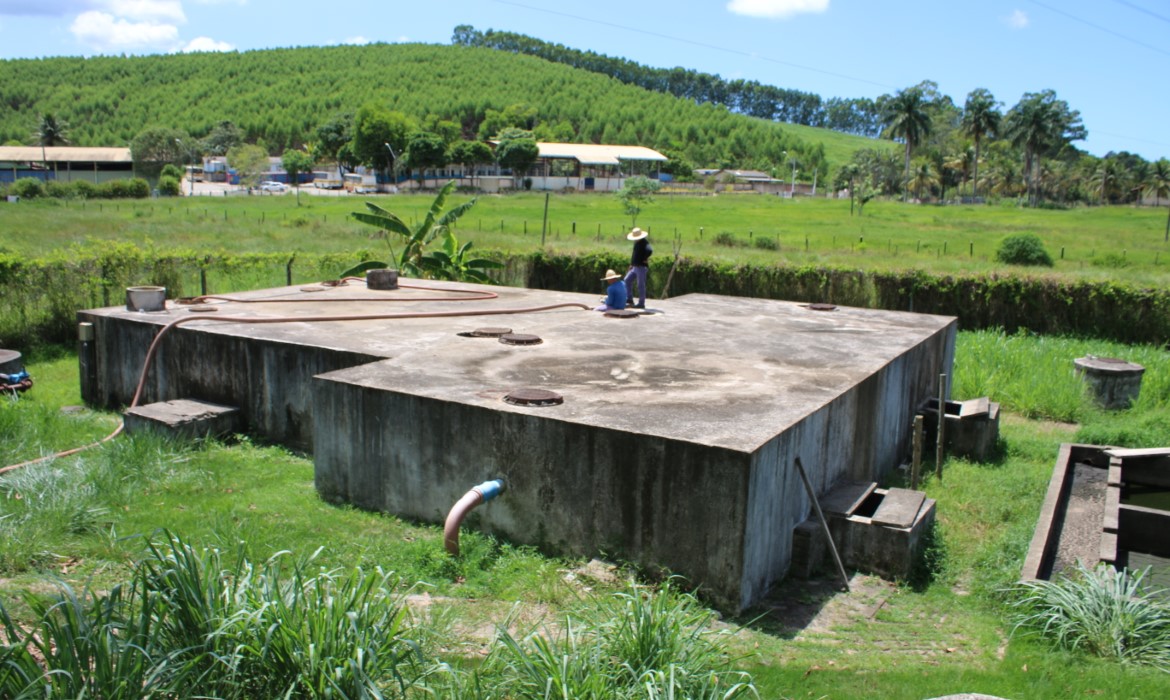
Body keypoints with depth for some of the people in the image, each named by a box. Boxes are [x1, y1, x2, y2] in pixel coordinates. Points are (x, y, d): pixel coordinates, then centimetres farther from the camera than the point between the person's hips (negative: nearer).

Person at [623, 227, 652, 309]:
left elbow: (650, 251, -36)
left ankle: (641, 303, 2)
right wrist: (632, 264, 17)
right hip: (635, 267, 10)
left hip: (641, 267, -10)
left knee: (641, 285, -4)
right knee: (627, 280, 9)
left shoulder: (644, 243, -16)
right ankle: (630, 299, 15)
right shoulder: (636, 243, 13)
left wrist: (645, 259, -21)